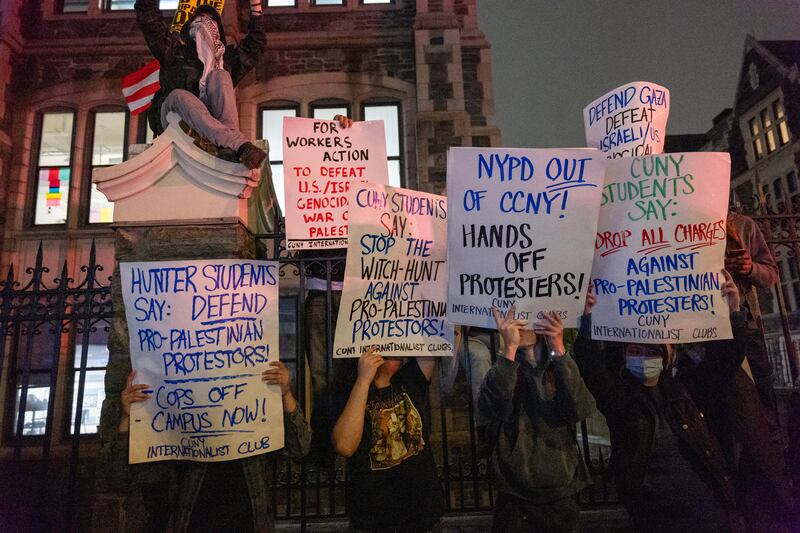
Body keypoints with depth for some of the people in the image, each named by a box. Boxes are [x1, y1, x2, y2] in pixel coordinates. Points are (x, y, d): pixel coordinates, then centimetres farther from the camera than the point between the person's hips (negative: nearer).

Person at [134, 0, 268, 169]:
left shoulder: (226, 58, 27)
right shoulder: (175, 51, 20)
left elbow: (255, 46, 23)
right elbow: (149, 21, 9)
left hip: (211, 120, 1)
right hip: (174, 120, -1)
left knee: (219, 75, -18)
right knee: (178, 95, -32)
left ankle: (231, 147, -41)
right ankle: (240, 144, -53)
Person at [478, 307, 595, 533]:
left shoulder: (562, 370, 4)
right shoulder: (502, 370, -1)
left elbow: (581, 410, -16)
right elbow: (493, 409, -22)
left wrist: (559, 351, -23)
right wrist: (509, 349, -28)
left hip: (562, 496, 2)